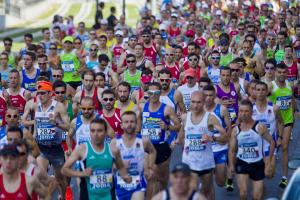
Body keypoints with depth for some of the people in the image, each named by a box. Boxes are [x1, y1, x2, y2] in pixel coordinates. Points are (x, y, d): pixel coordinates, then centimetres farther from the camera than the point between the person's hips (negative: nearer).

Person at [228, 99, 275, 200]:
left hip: (258, 164, -1)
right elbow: (232, 150, 6)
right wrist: (231, 165, -5)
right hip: (242, 163, 1)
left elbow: (272, 142, -3)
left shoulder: (260, 127, -10)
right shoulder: (235, 130, -1)